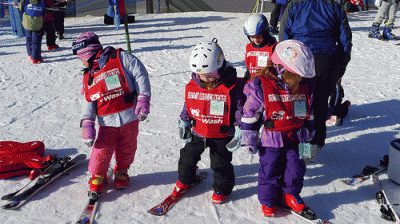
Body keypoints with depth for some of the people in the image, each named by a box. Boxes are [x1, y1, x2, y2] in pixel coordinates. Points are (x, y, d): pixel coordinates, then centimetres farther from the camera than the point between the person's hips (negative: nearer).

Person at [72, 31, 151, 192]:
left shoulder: (119, 57, -3)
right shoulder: (88, 76, 13)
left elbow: (140, 74, -6)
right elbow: (89, 102, 10)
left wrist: (143, 99, -13)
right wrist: (87, 124, -3)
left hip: (129, 115, -3)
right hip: (107, 121, 3)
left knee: (126, 148, 11)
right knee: (102, 150, -6)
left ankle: (122, 171, 37)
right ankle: (98, 175, 19)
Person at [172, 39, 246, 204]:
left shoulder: (232, 85, -19)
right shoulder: (193, 85, -6)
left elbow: (240, 108, -12)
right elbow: (187, 105, 9)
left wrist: (238, 131, -14)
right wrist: (184, 123, 12)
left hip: (222, 135, -4)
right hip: (198, 132, 4)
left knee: (220, 163, 9)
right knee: (188, 156, 17)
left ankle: (222, 188, 35)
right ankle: (185, 180, 45)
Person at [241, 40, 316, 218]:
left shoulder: (305, 85, -4)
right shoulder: (261, 86, -18)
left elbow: (309, 112, 11)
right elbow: (250, 113, -9)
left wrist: (308, 133, 17)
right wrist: (249, 138, -6)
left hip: (296, 138, 4)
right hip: (270, 139, -4)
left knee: (296, 169, 13)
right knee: (270, 171, 7)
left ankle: (290, 196, 37)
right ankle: (268, 200, 29)